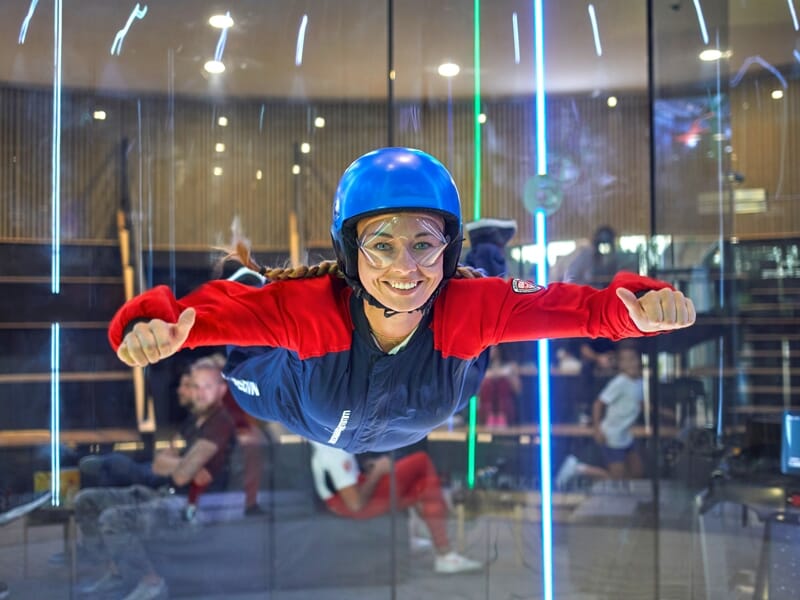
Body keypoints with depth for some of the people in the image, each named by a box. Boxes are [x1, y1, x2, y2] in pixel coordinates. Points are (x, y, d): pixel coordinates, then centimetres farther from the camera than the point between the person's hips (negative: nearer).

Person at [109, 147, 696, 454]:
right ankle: (246, 269, 48)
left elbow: (582, 306, -37)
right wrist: (151, 328, -70)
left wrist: (642, 306, -57)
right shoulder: (306, 307, -46)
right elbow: (205, 308, -47)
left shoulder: (474, 306, -41)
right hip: (300, 412, -1)